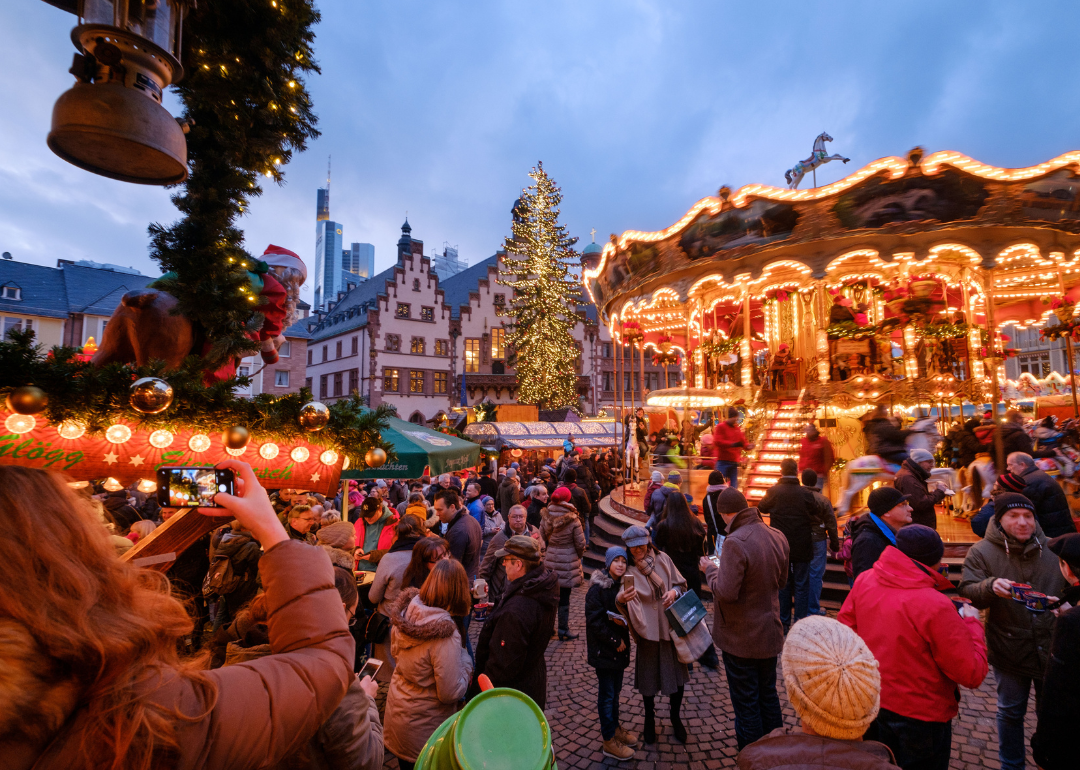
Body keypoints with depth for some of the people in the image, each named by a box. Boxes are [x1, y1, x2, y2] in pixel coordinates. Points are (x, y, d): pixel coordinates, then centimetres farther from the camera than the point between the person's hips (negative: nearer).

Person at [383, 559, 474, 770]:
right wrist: (464, 656, -12)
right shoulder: (445, 633, -34)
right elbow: (451, 693, -25)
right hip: (423, 731, -6)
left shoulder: (405, 611, -14)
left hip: (396, 712, 6)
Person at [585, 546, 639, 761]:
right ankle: (609, 741, 17)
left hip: (619, 647, 6)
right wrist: (616, 641, -16)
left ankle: (615, 727, 35)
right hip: (603, 650, -6)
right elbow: (594, 621, -20)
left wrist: (623, 620, -11)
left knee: (616, 690, 18)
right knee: (607, 693, 4)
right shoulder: (597, 589, -19)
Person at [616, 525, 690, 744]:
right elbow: (622, 595, -29)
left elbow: (681, 583, 6)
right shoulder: (628, 569, -13)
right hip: (648, 630, -2)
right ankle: (650, 718, 37)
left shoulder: (662, 559, -5)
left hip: (672, 626, 2)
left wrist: (674, 592, -14)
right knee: (648, 676, 11)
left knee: (677, 673, 12)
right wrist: (621, 599, -52)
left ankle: (675, 716, 39)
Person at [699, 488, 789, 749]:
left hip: (740, 639, -7)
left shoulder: (735, 543, -29)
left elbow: (725, 592, -30)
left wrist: (710, 569, -14)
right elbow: (782, 581, 10)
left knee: (746, 703, 11)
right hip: (770, 632, 7)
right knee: (768, 695, 25)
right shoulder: (777, 537, -3)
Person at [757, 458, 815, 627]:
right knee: (801, 585, 10)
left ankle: (783, 621, 21)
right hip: (802, 547, -1)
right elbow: (814, 511, -1)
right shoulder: (805, 493, -13)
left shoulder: (773, 491, -11)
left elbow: (761, 507, 3)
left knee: (783, 583, 13)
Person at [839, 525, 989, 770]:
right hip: (920, 717, -4)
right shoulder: (935, 605, -29)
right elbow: (973, 674, -19)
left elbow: (844, 633, 0)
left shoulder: (864, 581, -12)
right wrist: (971, 623, -4)